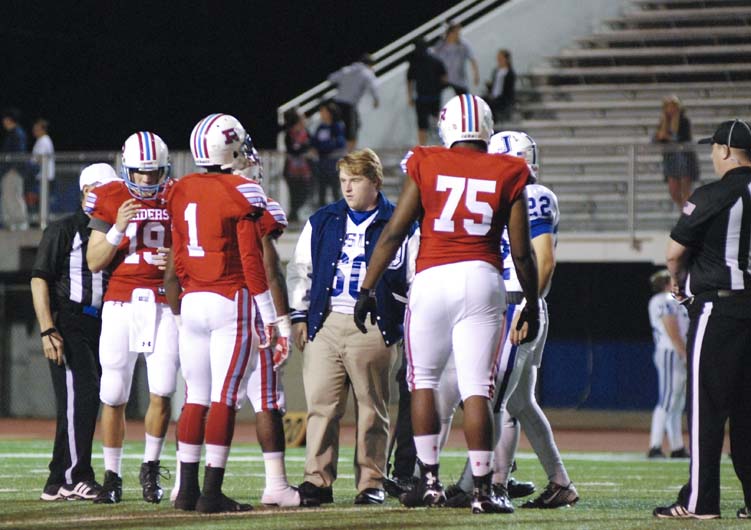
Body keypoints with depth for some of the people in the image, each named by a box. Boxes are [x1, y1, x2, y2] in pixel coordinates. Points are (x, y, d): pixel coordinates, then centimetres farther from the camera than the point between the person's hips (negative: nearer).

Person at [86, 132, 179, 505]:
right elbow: (94, 263, 0)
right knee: (113, 397, 0)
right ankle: (112, 476, 12)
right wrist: (118, 228, -14)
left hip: (164, 303, 0)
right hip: (120, 303, 0)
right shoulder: (109, 200, 2)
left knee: (162, 393, -8)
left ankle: (150, 467, 11)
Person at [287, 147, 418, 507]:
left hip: (372, 327, -2)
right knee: (321, 405, -3)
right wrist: (299, 316, 8)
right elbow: (300, 269, 15)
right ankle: (317, 480, 0)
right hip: (324, 325, 2)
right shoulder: (322, 221, 13)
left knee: (371, 408, 2)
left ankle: (370, 483, 8)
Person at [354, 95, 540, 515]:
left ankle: (430, 480, 13)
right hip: (483, 280, 0)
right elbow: (522, 252, 6)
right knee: (476, 389, 0)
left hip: (432, 280, 0)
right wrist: (532, 306, 17)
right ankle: (483, 489, -4)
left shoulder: (426, 166, 2)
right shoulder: (507, 174, 4)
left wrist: (367, 290, 5)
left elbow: (394, 234, 0)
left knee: (424, 381, 14)